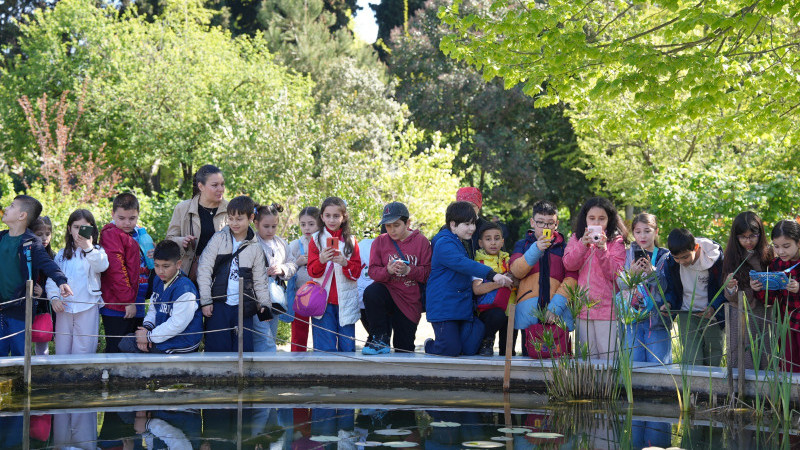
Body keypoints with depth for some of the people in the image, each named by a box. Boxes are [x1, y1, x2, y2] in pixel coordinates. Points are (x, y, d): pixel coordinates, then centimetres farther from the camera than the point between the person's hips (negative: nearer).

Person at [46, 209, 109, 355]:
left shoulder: (97, 251, 2)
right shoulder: (62, 254, 14)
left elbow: (102, 266, -19)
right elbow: (52, 278, 10)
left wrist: (88, 248, -34)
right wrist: (54, 297, -7)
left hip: (87, 308, -4)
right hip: (64, 307, 4)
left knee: (83, 351, -5)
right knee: (61, 351, 7)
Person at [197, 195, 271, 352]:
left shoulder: (255, 248, 9)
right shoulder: (219, 238, 3)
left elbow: (260, 281, 13)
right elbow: (204, 269, -1)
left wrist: (265, 305, 2)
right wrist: (205, 301, -7)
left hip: (243, 307, 2)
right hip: (219, 304, -2)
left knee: (244, 349, -1)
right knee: (217, 350, -5)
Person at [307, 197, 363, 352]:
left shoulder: (351, 241, 8)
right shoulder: (316, 240, 5)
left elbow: (357, 272, 3)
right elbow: (312, 271, -1)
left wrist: (345, 263, -17)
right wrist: (321, 261, -22)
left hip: (345, 302, 1)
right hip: (323, 301, -1)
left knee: (347, 348, 2)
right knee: (326, 348, -6)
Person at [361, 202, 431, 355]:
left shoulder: (421, 241, -3)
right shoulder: (380, 241, 1)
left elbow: (427, 272, -6)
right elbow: (373, 271, -4)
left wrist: (408, 270, -23)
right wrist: (388, 270, -25)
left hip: (410, 302, 0)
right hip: (387, 291, 1)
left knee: (404, 350, 1)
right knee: (371, 292, -37)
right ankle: (380, 340, -19)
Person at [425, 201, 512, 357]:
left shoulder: (464, 244, 19)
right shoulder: (444, 244, -13)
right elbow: (462, 263, -29)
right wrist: (492, 275, -38)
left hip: (463, 307, 9)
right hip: (443, 307, -8)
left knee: (470, 349, -5)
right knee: (450, 350, -10)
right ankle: (429, 346, 21)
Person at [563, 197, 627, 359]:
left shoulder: (616, 241, 3)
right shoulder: (576, 239, 12)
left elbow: (615, 274, -6)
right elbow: (568, 264, -4)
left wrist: (602, 250, -18)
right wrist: (583, 244, -18)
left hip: (607, 308, -3)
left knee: (608, 356, -5)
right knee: (586, 357, 6)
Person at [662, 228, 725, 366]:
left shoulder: (715, 257, -16)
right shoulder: (671, 262, -8)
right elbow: (670, 288, 10)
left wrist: (714, 308, -22)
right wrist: (668, 303, -11)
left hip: (713, 315, -1)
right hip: (687, 314, 1)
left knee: (713, 362, 5)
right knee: (691, 361, -13)